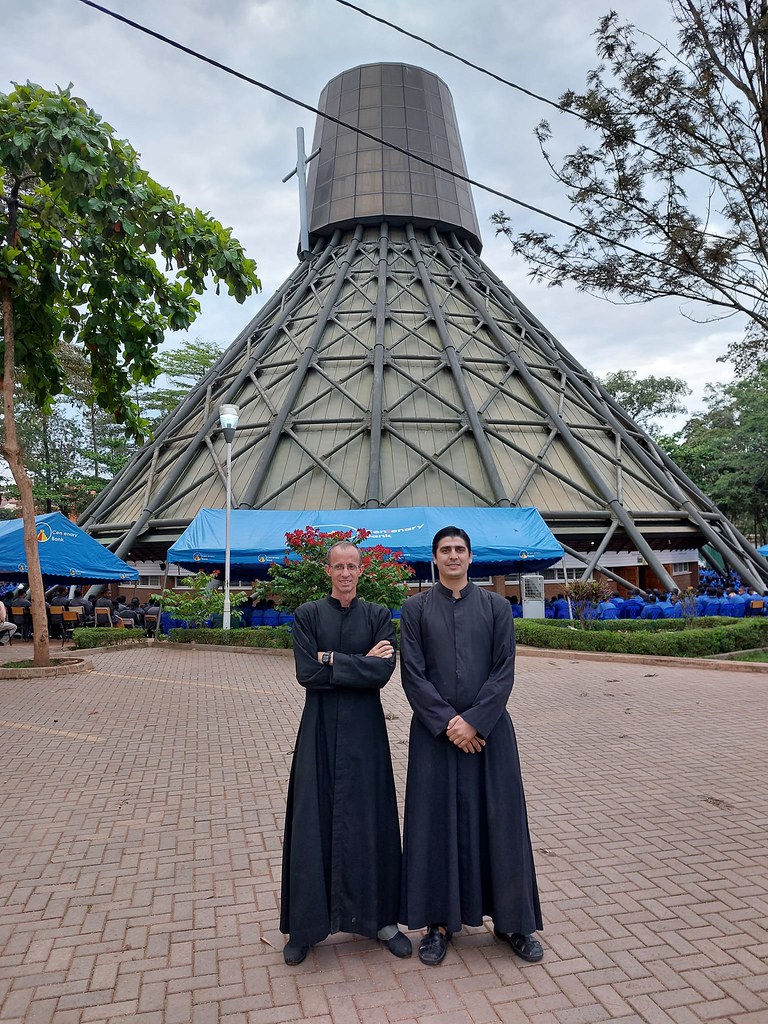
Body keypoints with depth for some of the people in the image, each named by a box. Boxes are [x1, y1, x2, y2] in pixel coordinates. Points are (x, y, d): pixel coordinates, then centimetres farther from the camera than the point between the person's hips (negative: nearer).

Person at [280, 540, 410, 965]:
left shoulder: (378, 615, 2)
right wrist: (360, 662, -12)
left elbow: (383, 671, -12)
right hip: (320, 730, 0)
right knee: (314, 822, 7)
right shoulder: (307, 614, 0)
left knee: (370, 820, 9)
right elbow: (306, 672, -11)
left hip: (364, 730, 1)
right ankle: (305, 924, 24)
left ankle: (380, 918, 27)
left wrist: (332, 660, -13)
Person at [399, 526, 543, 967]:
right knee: (436, 822, 7)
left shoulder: (496, 606, 2)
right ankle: (440, 922, 25)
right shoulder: (416, 608, 1)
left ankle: (512, 921, 27)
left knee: (499, 821, 8)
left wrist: (474, 721, -12)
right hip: (435, 732, 0)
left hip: (488, 729, 0)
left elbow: (504, 671, -3)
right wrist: (447, 723, -12)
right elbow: (413, 674, -4)